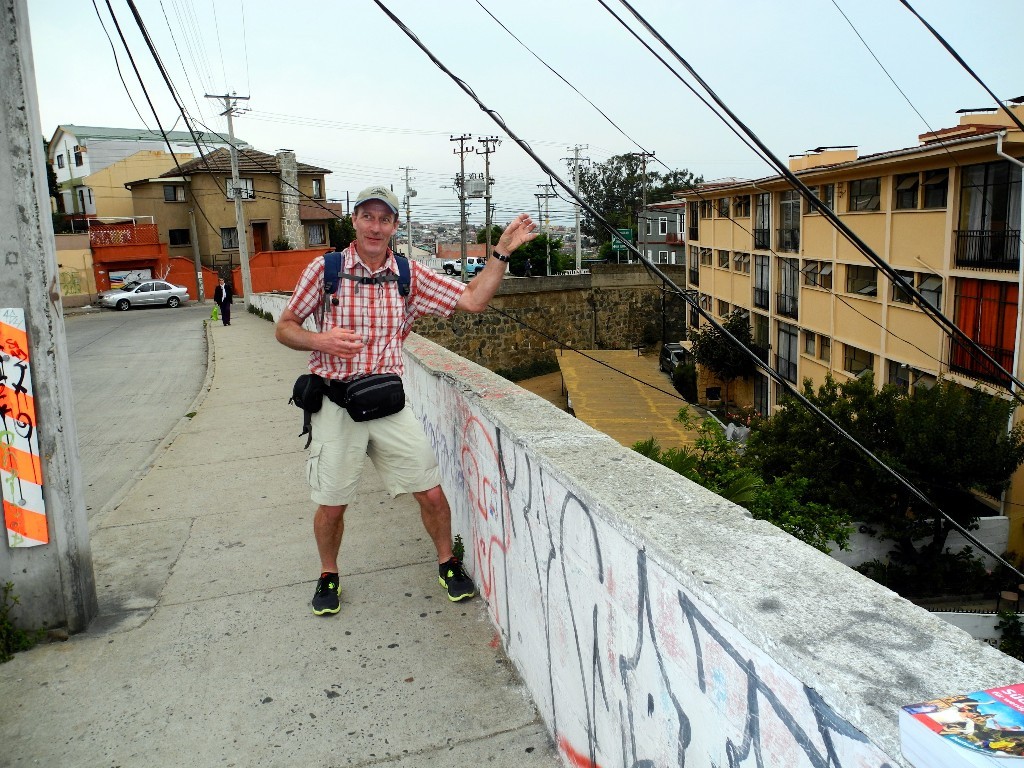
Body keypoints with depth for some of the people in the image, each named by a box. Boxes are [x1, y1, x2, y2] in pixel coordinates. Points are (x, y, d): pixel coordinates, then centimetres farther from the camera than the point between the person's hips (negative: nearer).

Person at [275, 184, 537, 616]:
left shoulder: (410, 275, 3)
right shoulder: (324, 269, -2)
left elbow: (472, 300, -2)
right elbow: (284, 328, 4)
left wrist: (503, 250, -10)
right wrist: (319, 341, -17)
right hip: (335, 404, -1)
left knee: (431, 492, 2)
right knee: (331, 504, 8)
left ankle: (448, 563, 28)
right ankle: (328, 576, 35)